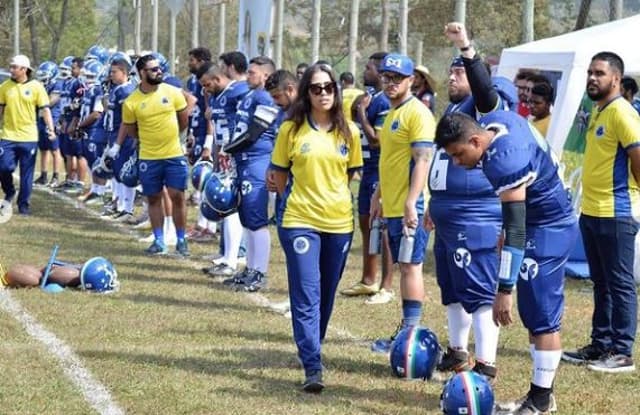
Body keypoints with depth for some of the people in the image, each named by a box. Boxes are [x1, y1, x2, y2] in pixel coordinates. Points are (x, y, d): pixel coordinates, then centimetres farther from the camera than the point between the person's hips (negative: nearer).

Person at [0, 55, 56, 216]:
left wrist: (51, 129, -12)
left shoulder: (36, 87, -3)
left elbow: (45, 110, -2)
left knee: (27, 174, 4)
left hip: (28, 137, -1)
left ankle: (24, 204, 16)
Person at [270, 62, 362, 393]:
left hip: (339, 222, 3)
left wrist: (333, 197, 11)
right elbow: (279, 173, 7)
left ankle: (311, 349, 32)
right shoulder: (291, 129, -3)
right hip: (300, 222, -3)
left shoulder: (348, 132, 3)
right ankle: (313, 367, -15)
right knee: (306, 297, -10)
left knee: (326, 295, 13)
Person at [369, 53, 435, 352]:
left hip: (409, 207, -9)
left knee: (411, 266, -7)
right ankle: (406, 329, 17)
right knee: (404, 266, 12)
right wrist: (378, 196, 25)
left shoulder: (417, 113, -12)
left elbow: (422, 160, -19)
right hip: (392, 205, 9)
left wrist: (411, 203, -25)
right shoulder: (392, 113, 17)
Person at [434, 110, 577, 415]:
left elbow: (515, 229, -34)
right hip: (549, 221, 10)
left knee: (542, 315, -8)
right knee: (533, 313, 13)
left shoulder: (506, 161, -32)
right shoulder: (492, 121, -5)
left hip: (548, 229, -10)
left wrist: (504, 289, -34)